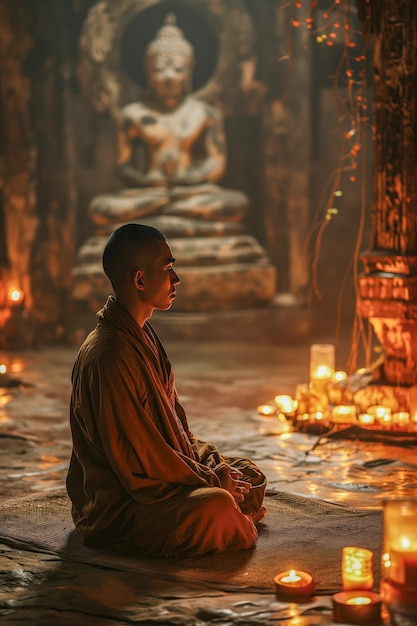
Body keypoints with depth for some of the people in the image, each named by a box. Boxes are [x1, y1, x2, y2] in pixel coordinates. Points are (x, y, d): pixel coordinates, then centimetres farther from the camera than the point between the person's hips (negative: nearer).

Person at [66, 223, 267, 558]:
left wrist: (214, 464, 3)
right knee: (218, 505, -30)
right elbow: (138, 457, -24)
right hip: (115, 508, -10)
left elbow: (176, 424, 17)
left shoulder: (143, 335, 10)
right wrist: (212, 481, -14)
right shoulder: (107, 356, -24)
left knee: (250, 476, 14)